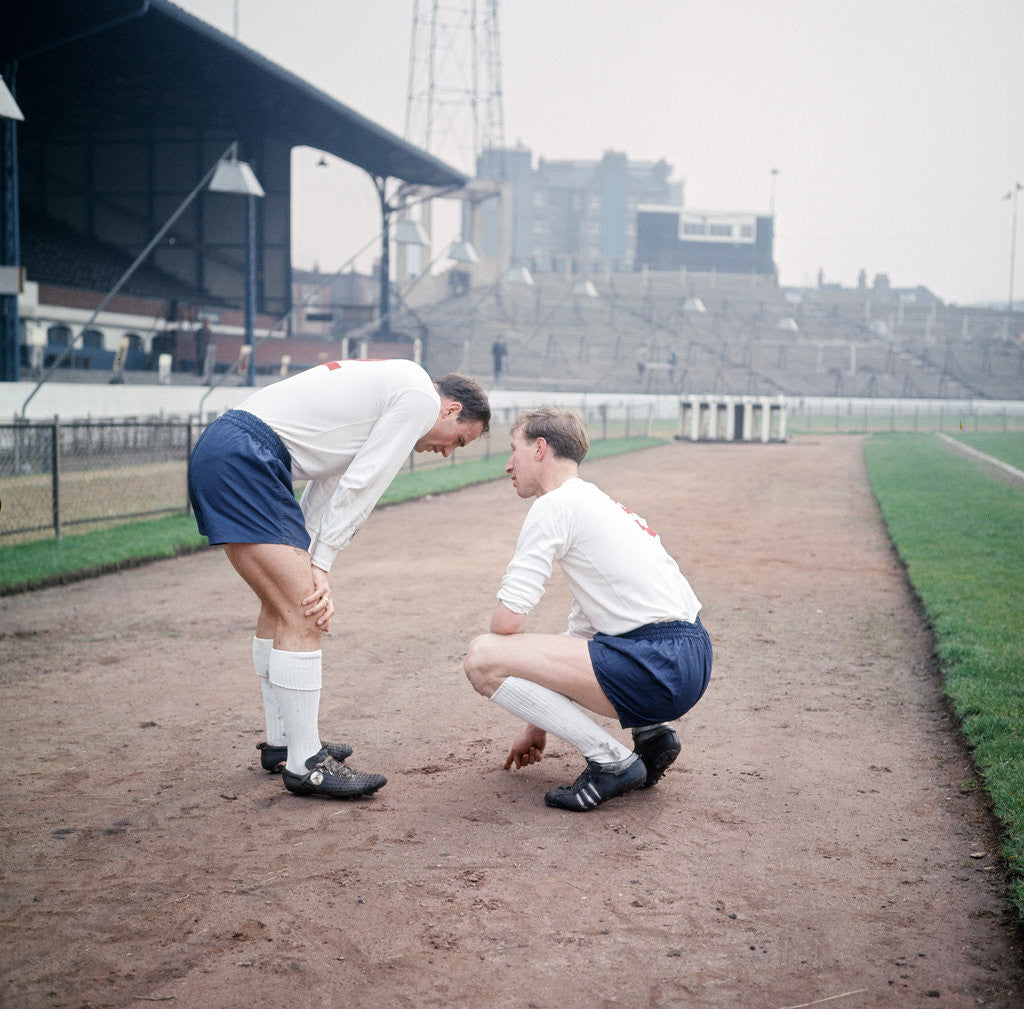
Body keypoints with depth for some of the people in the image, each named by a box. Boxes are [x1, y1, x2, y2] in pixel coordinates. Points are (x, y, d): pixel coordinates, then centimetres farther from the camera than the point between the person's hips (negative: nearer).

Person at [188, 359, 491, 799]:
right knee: (303, 614, -10)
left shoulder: (386, 385, 26)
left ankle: (280, 743, 27)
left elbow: (328, 483, 21)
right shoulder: (421, 398, -3)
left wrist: (308, 564, 11)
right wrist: (320, 565, -2)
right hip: (243, 459, -11)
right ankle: (304, 764, -4)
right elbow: (358, 489, -8)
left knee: (281, 604, 18)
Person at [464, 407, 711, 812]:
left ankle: (612, 760, -8)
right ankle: (651, 732, 15)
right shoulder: (597, 503, 25)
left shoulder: (555, 504, -5)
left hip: (660, 666, -10)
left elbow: (507, 620, -11)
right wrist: (538, 725, 31)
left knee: (482, 657, -12)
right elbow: (581, 630, 29)